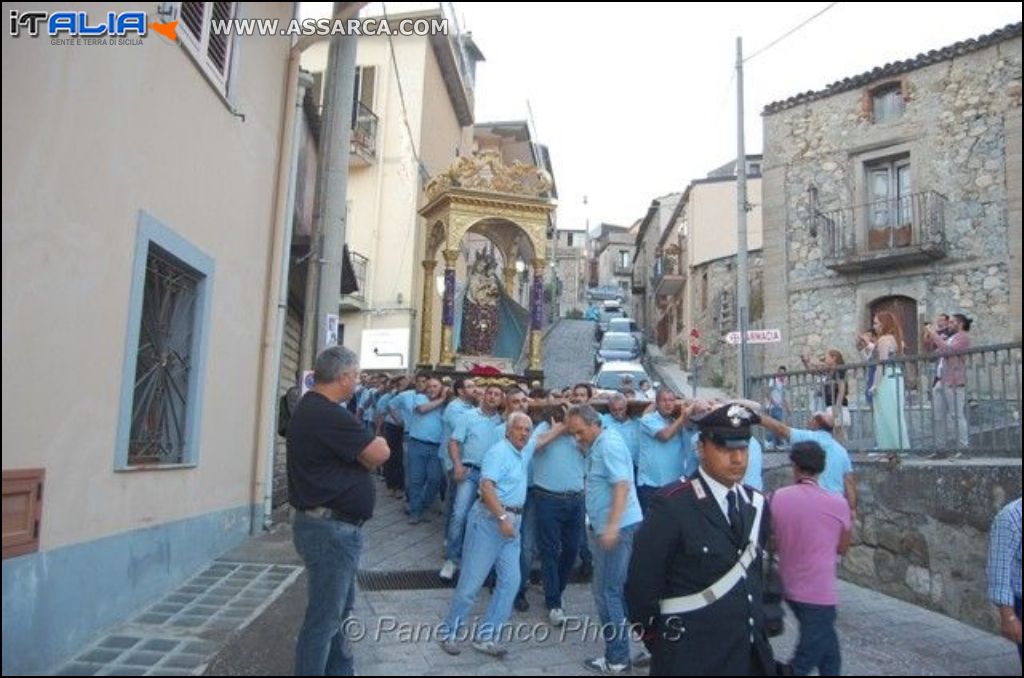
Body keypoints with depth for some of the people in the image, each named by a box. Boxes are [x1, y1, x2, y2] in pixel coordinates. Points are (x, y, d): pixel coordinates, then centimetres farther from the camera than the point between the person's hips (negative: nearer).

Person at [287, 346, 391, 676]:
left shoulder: (311, 407, 11)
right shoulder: (328, 415, -23)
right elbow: (379, 454, -19)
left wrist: (363, 453, -6)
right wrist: (374, 444, 1)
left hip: (330, 525, 11)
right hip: (331, 529, -11)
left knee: (339, 607, 23)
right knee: (324, 617, 1)